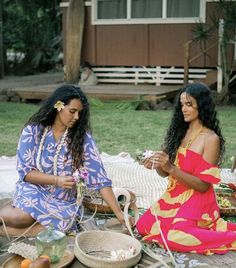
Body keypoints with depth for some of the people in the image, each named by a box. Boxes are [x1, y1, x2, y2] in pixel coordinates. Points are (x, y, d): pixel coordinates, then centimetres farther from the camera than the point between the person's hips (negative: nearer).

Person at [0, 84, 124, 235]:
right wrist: (57, 180, -24)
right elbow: (25, 171, -8)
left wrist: (119, 213, -17)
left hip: (65, 202, 0)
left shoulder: (83, 137, -8)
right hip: (34, 191, 0)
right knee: (18, 218, -31)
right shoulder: (33, 130, -8)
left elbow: (99, 177, -11)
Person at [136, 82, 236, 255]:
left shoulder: (211, 139, -15)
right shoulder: (179, 132, 5)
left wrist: (171, 168, -26)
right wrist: (158, 165, -15)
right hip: (173, 197, 7)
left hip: (196, 203, -7)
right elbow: (165, 173, 8)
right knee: (143, 226, -5)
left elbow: (203, 185, -18)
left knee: (174, 238, -25)